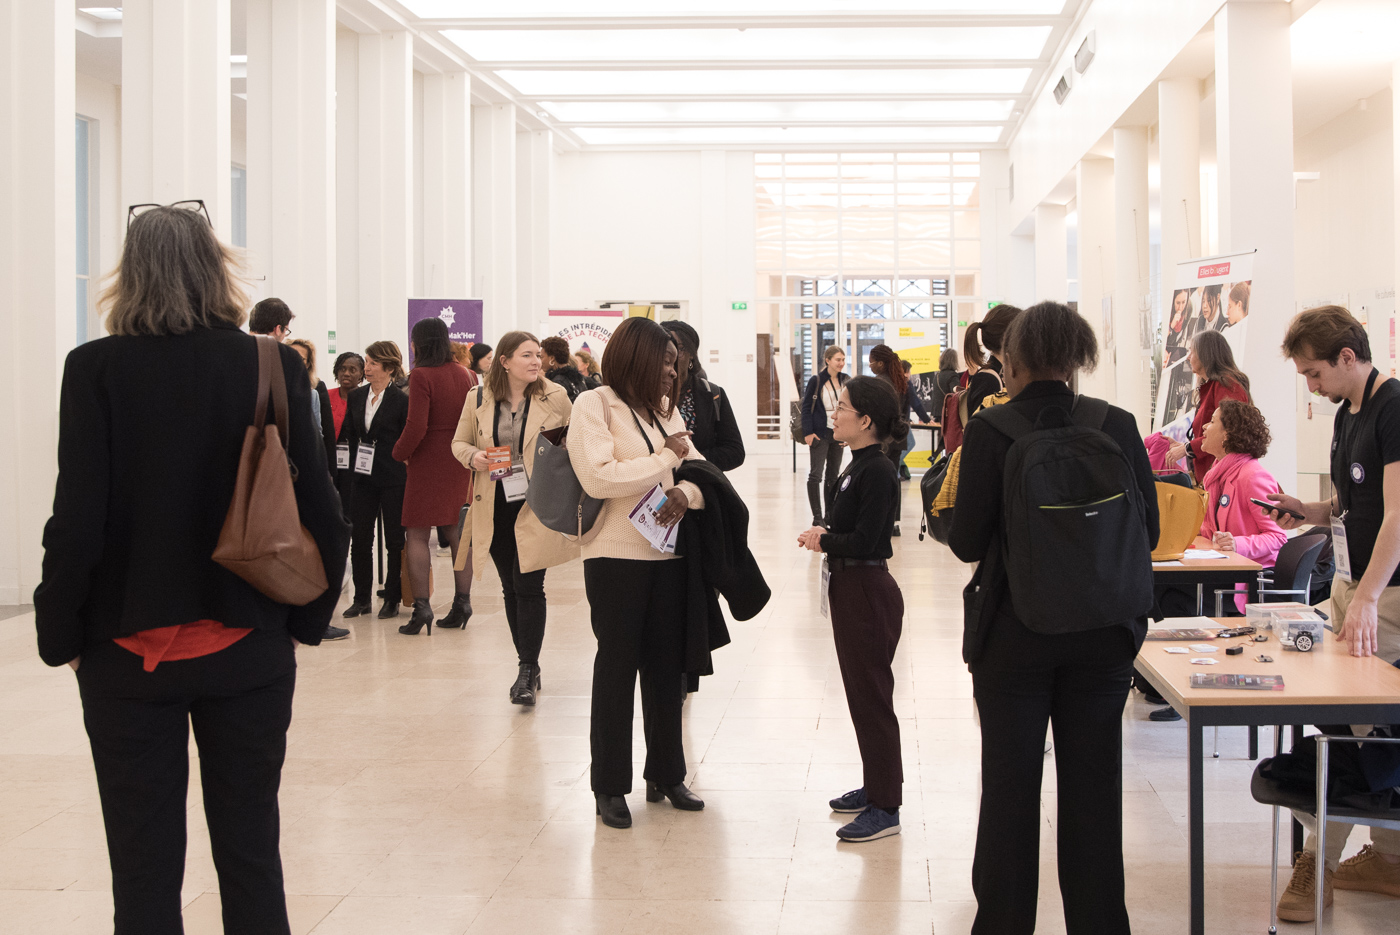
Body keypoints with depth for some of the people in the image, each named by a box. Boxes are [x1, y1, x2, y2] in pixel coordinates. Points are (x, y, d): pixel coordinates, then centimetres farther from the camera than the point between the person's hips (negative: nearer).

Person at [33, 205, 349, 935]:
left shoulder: (96, 369, -9)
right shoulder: (274, 368, -5)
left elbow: (77, 521, -11)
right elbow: (319, 513, -5)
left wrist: (60, 635, 2)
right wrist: (304, 620, 8)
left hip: (130, 653, -1)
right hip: (249, 651, 2)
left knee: (144, 860, 8)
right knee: (251, 847, 13)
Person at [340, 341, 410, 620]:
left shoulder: (401, 400, -7)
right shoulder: (357, 397, 10)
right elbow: (348, 435, 15)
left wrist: (389, 458, -10)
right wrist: (355, 463, 7)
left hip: (392, 480, -5)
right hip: (362, 479, 5)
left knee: (394, 540, 4)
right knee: (360, 539, 5)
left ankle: (392, 598, 13)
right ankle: (361, 597, 15)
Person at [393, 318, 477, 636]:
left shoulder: (421, 375, -13)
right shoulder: (463, 375, 6)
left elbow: (416, 427, -18)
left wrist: (399, 453, -3)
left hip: (428, 463, -6)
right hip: (460, 463, 6)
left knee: (417, 534, 0)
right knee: (456, 533, 12)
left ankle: (421, 606, -4)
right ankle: (462, 602, 13)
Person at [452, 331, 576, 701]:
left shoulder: (555, 397, -3)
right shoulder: (477, 399, 2)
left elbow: (574, 444, 6)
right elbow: (459, 442, 13)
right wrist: (473, 456, -9)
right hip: (495, 508, 3)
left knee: (529, 588, -8)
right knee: (511, 588, 11)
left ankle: (527, 672, -2)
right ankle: (529, 667, 23)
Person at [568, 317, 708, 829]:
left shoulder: (664, 409, 12)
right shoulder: (594, 406, -7)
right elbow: (598, 478, -20)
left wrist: (684, 493, -14)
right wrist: (666, 457, -13)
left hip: (666, 553, 6)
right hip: (616, 556, -6)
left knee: (665, 667, 12)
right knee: (616, 669, 3)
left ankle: (665, 775, 25)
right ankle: (609, 787, 14)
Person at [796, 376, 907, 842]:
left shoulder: (877, 471, -19)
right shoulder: (859, 466, 10)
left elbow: (864, 540, -23)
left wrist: (822, 541, -9)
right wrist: (824, 533, -1)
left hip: (869, 593, -10)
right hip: (851, 588, 10)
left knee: (871, 697, -3)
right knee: (861, 693, 18)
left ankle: (886, 808, 5)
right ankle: (875, 787, 30)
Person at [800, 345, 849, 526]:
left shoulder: (846, 380, 6)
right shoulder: (816, 380, -7)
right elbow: (806, 407, -6)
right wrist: (808, 432, -13)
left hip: (838, 433, 5)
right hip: (820, 433, -5)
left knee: (833, 475, 11)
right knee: (816, 474, -7)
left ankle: (830, 514, 19)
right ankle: (817, 516, -4)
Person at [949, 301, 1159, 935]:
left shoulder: (990, 431, -13)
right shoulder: (1117, 426, -6)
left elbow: (966, 542, -11)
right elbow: (1149, 531, 0)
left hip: (1015, 636, -2)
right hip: (1103, 635, 2)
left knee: (1010, 789, 11)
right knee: (1093, 788, 13)